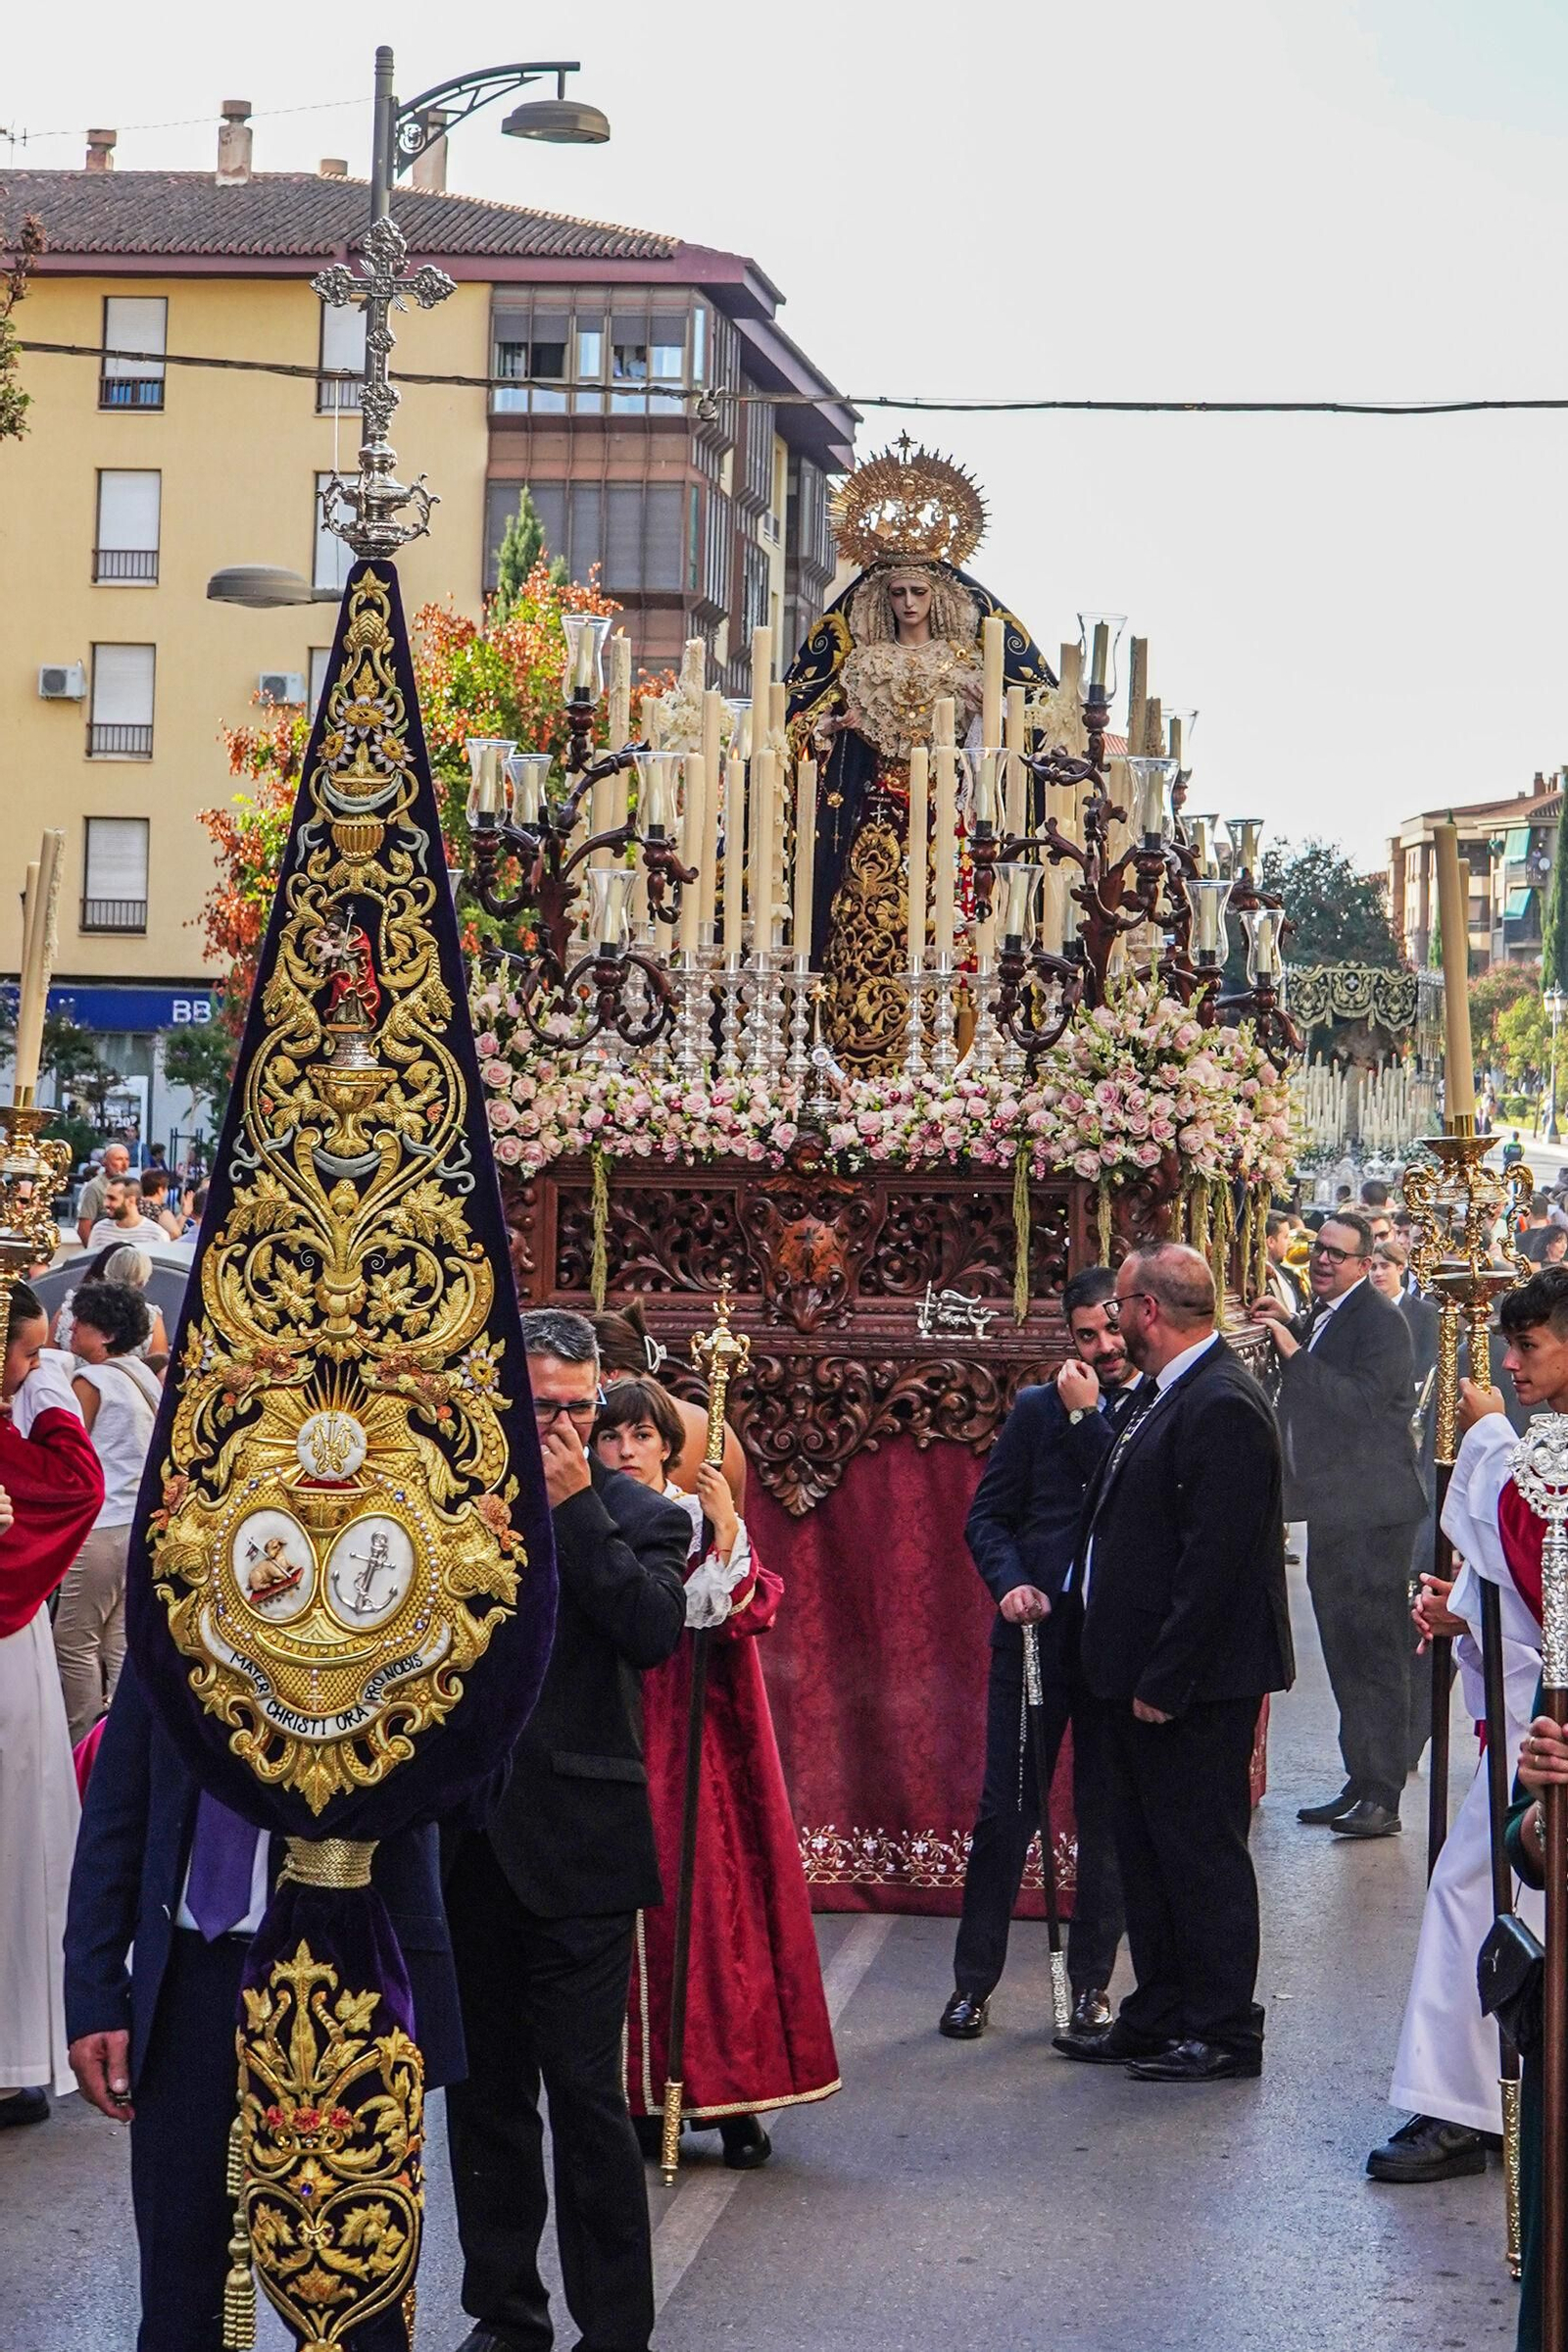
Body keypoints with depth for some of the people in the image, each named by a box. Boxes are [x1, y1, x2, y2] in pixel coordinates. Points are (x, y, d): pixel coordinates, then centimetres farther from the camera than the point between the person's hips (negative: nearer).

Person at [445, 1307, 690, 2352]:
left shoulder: (634, 1516, 1)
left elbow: (654, 1630, -17)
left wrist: (578, 1510, -15)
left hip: (575, 1844, -4)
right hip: (469, 1839, 4)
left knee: (586, 2092, -3)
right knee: (484, 2089, 12)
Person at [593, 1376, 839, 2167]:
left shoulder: (707, 1522, 6)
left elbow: (752, 1610, -9)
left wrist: (728, 1533, -18)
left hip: (693, 1742, -1)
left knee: (709, 1900, -5)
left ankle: (731, 2097, 0)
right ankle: (638, 2097, 4)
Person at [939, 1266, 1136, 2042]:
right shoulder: (1037, 1409, 8)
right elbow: (987, 1515, 9)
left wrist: (1086, 1417, -11)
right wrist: (1010, 1584, -7)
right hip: (1038, 1630, 1)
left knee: (1107, 1818, 6)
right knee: (1005, 1809, 3)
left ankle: (1091, 1983, 18)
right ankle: (973, 1981, 12)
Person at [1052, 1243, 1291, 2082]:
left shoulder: (1222, 1407, -20)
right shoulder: (1162, 1396, 12)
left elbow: (1214, 1561, -23)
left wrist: (1164, 1681, -22)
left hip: (1192, 1684, -10)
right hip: (1142, 1674, 10)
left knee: (1202, 1855, 0)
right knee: (1148, 1854, 17)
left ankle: (1224, 2034, 10)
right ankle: (1158, 2019, 27)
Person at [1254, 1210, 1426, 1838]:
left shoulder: (1379, 1321, -13)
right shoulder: (1317, 1319, 15)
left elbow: (1363, 1401, -24)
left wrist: (1294, 1352, -24)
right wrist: (1288, 1328, 8)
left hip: (1372, 1512, -10)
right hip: (1331, 1512, 10)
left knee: (1374, 1653, -8)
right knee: (1345, 1656, 14)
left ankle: (1382, 1798, -5)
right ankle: (1360, 1783, 21)